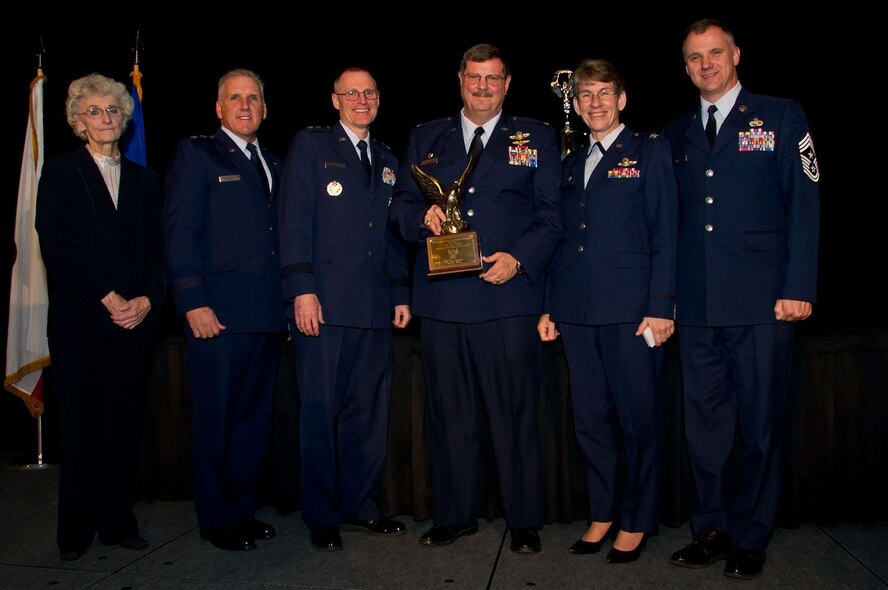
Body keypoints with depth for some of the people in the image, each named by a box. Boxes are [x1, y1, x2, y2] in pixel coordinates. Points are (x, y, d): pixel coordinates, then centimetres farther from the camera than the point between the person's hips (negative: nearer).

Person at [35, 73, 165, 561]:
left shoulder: (144, 179, 15)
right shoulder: (60, 172, 5)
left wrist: (147, 300, -6)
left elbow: (156, 250, 10)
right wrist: (106, 298, -12)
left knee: (125, 421, 4)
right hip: (79, 319, -2)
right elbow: (56, 246, -5)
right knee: (80, 423, 3)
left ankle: (118, 520, 14)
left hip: (134, 318, 3)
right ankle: (76, 526, 15)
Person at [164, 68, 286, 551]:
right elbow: (179, 231, -6)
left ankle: (242, 507, 25)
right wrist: (193, 302, -14)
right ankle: (217, 519, 17)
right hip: (218, 314, -6)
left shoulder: (273, 164, 20)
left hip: (267, 314, 6)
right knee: (216, 422, 2)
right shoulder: (195, 154, 3)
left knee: (254, 420, 12)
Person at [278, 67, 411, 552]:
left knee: (369, 413, 7)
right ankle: (322, 517, 13)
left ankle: (359, 506, 20)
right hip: (324, 303, -5)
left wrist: (401, 292, 11)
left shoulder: (386, 160, 20)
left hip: (375, 308, 5)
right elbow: (295, 221, -5)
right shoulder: (310, 145, 4)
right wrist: (302, 289, -13)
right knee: (320, 411, 1)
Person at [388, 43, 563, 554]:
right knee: (450, 413, 9)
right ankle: (455, 515, 24)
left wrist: (519, 258, -12)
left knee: (516, 412, 2)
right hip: (442, 299, 3)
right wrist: (422, 217, -8)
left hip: (510, 296, -2)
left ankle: (525, 521, 17)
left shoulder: (536, 138, 10)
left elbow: (551, 216, 4)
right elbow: (401, 205, 14)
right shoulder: (425, 139, 17)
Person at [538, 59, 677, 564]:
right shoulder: (572, 164, 18)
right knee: (591, 419, 10)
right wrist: (549, 306, 11)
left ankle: (637, 522, 18)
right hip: (577, 312, 5)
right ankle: (603, 513, 24)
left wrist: (661, 306, -12)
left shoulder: (649, 152, 4)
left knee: (638, 420, 3)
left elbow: (665, 233, -4)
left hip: (630, 310, -5)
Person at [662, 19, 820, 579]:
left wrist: (798, 288, -9)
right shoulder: (676, 133, 15)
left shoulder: (782, 117, 5)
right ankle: (712, 527, 23)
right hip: (696, 305, 3)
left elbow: (805, 206, -1)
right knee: (705, 423, 9)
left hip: (761, 302, -3)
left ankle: (750, 537, 20)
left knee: (760, 424, 4)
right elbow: (670, 218, 13)